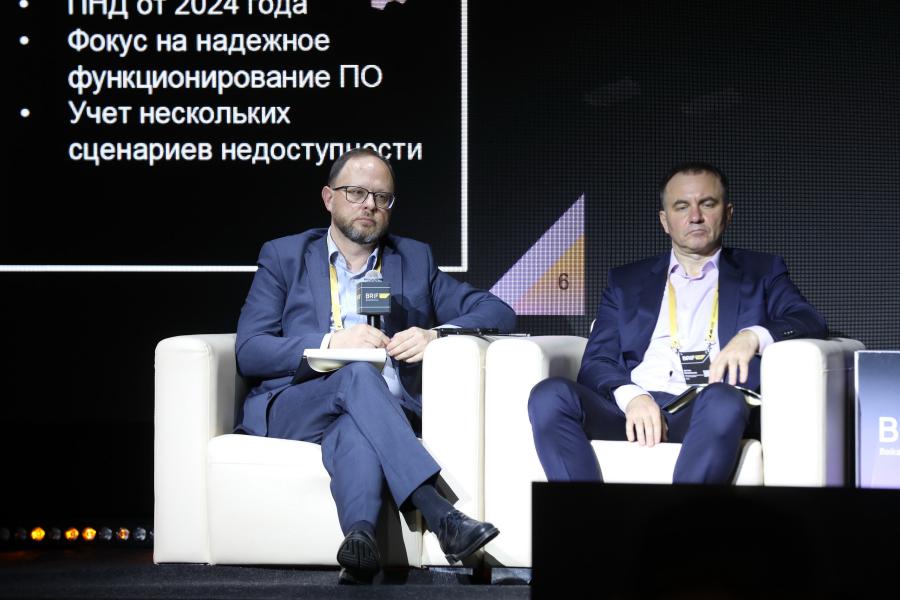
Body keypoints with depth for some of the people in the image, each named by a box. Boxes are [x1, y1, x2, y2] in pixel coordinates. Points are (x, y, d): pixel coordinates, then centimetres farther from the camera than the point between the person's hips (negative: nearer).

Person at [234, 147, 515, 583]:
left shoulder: (414, 259, 21)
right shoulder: (284, 257, 15)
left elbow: (498, 312, 13)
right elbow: (248, 352, 2)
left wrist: (436, 334, -8)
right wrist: (331, 344, -14)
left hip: (389, 410, 1)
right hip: (295, 407, -1)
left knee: (356, 428, -37)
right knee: (359, 376, -35)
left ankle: (360, 537, -61)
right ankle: (440, 516, -49)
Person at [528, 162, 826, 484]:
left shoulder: (761, 272, 24)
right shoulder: (626, 281, 26)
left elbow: (811, 323, 8)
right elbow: (595, 364, 14)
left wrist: (754, 336, -14)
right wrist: (631, 396, -10)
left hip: (709, 410, -2)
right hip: (635, 410, 2)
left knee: (723, 400, -39)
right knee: (549, 395, -28)